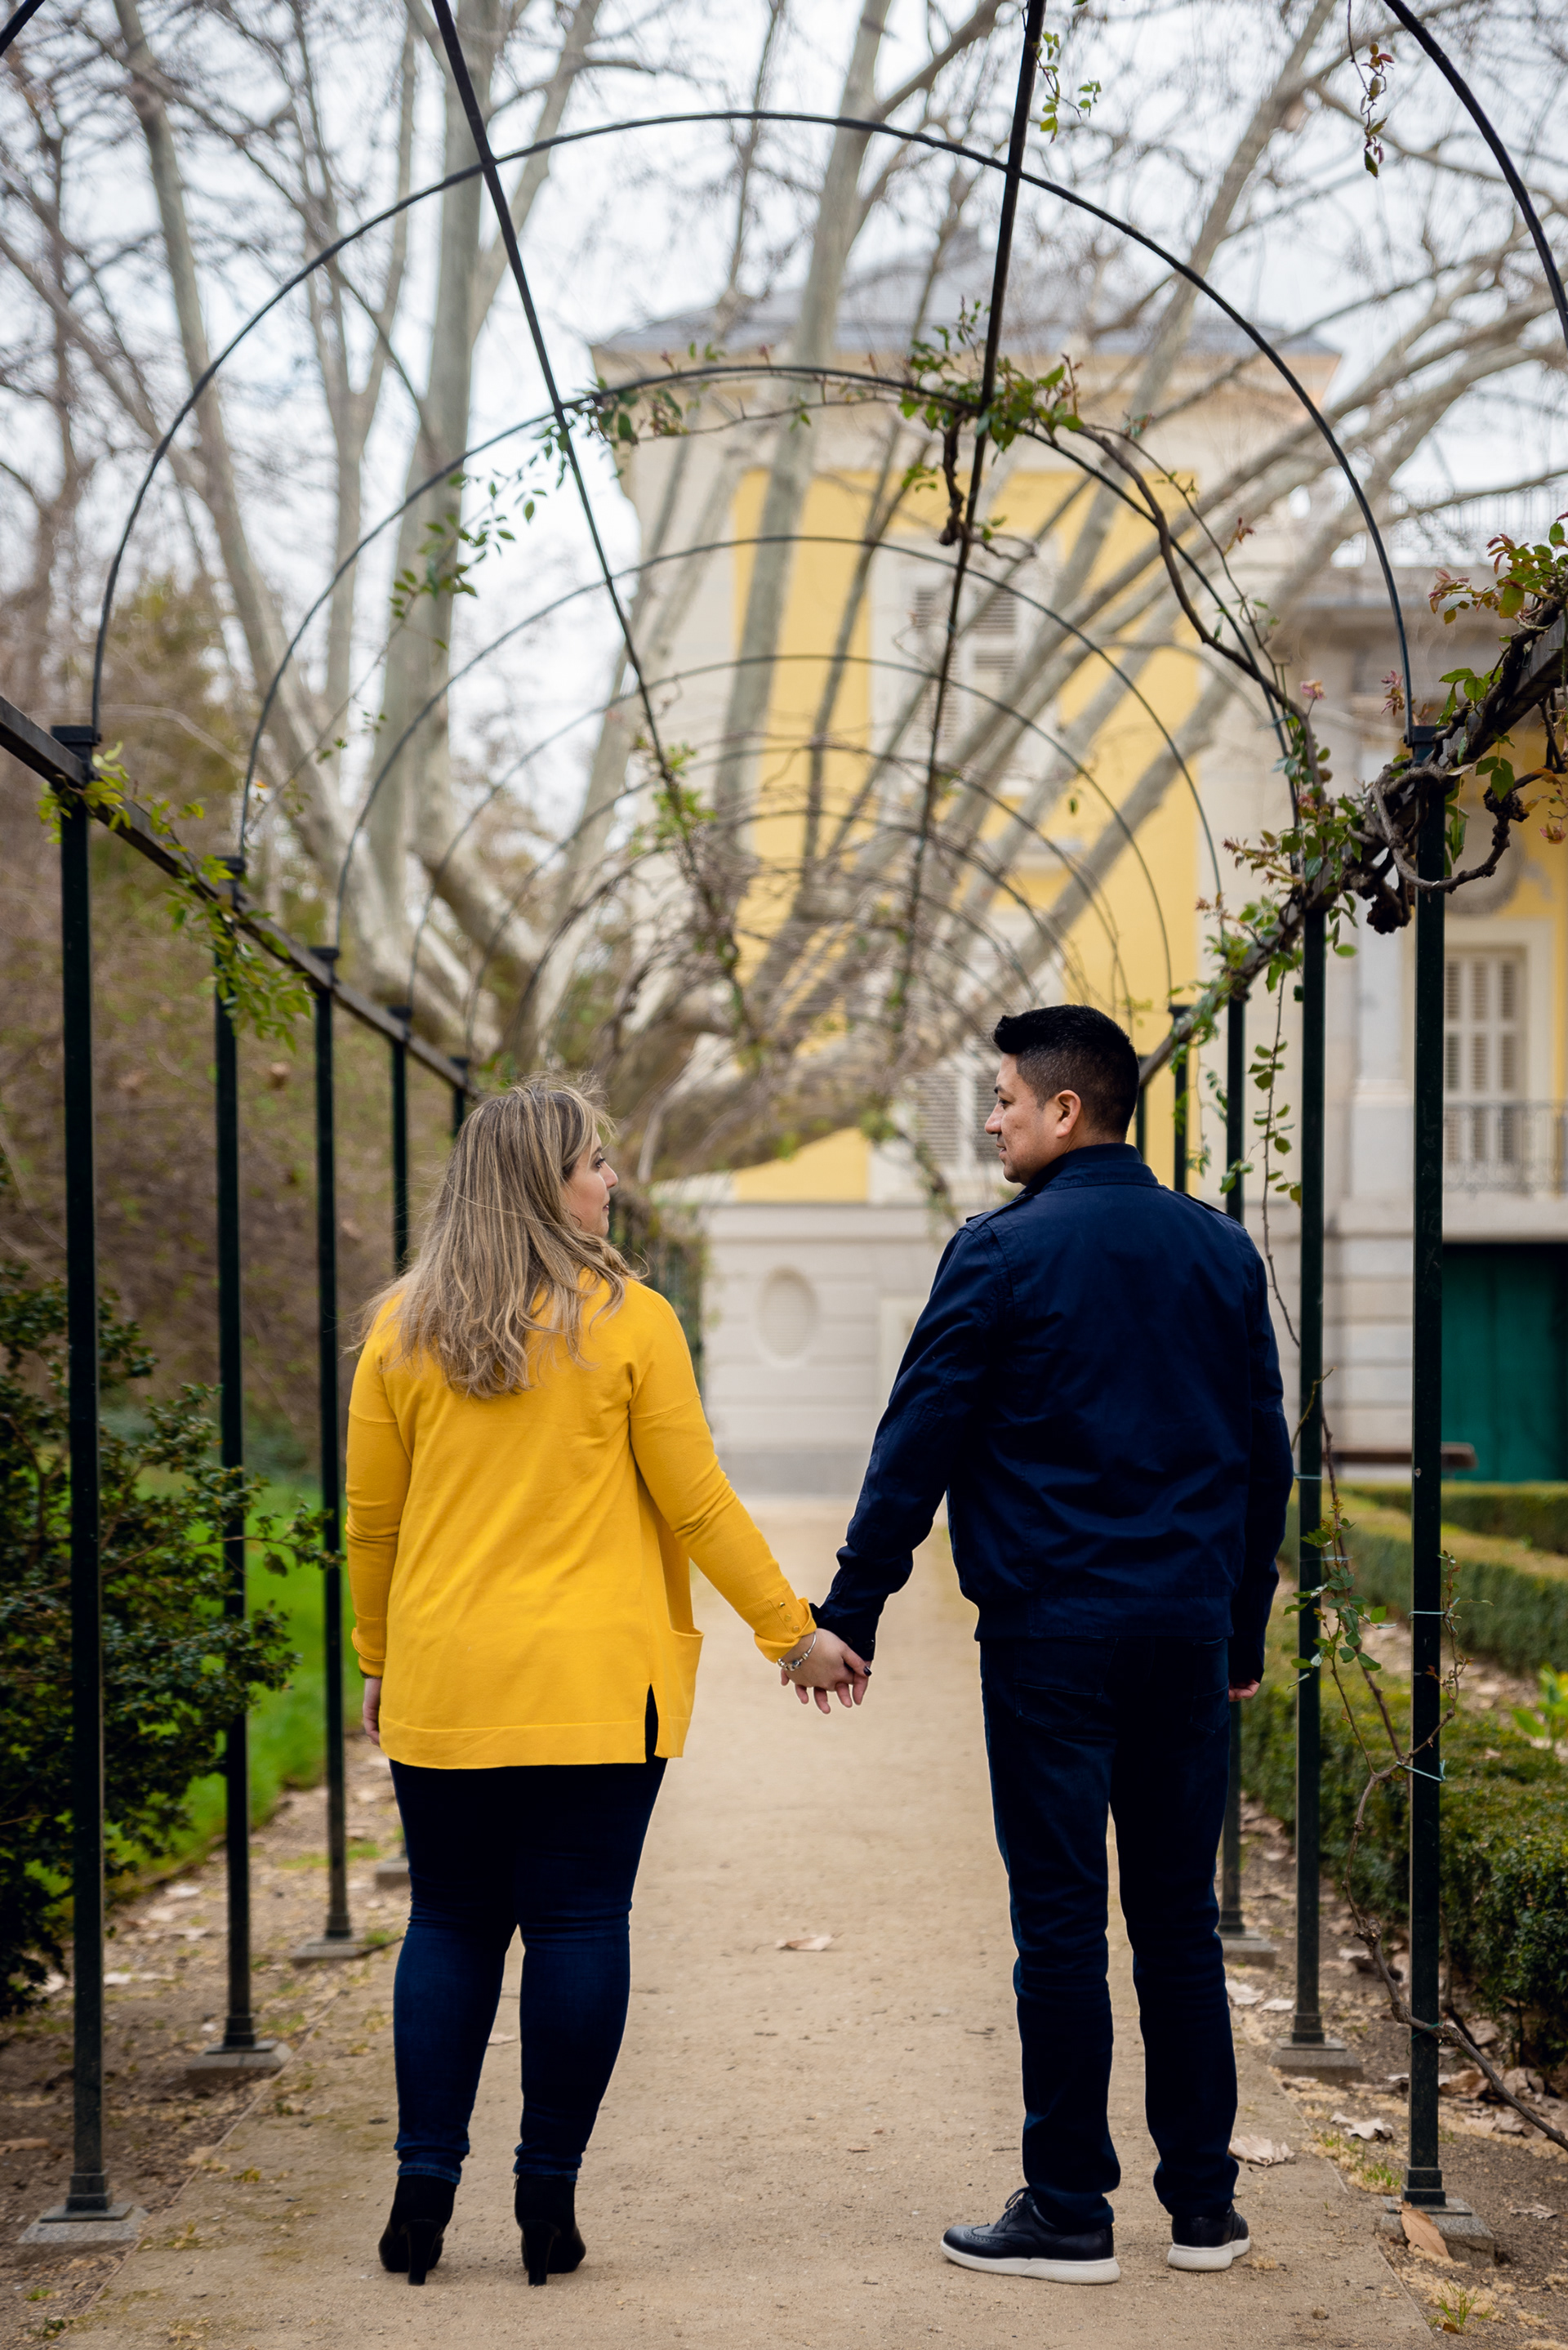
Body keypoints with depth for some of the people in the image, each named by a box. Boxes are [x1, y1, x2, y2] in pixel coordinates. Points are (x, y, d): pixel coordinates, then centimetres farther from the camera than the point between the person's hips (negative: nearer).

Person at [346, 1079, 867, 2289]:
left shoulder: (405, 1327, 3)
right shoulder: (627, 1321, -7)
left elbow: (371, 1519, 8)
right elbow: (696, 1504, -5)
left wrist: (379, 1663, 20)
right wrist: (793, 1631, 5)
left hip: (443, 1686, 3)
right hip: (596, 1688, -3)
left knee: (451, 1925, 11)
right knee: (576, 1925, 4)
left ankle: (425, 2186, 9)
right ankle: (548, 2199, 7)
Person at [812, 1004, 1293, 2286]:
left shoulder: (1004, 1252, -6)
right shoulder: (1222, 1250, 10)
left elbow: (917, 1446, -7)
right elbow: (1265, 1451, 15)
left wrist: (852, 1612, -1)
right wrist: (1244, 1628, 22)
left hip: (1050, 1632, -5)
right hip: (1189, 1627, 5)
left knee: (1062, 1918, 0)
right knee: (1180, 1917, 11)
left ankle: (1070, 2212, 4)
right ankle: (1203, 2204, 15)